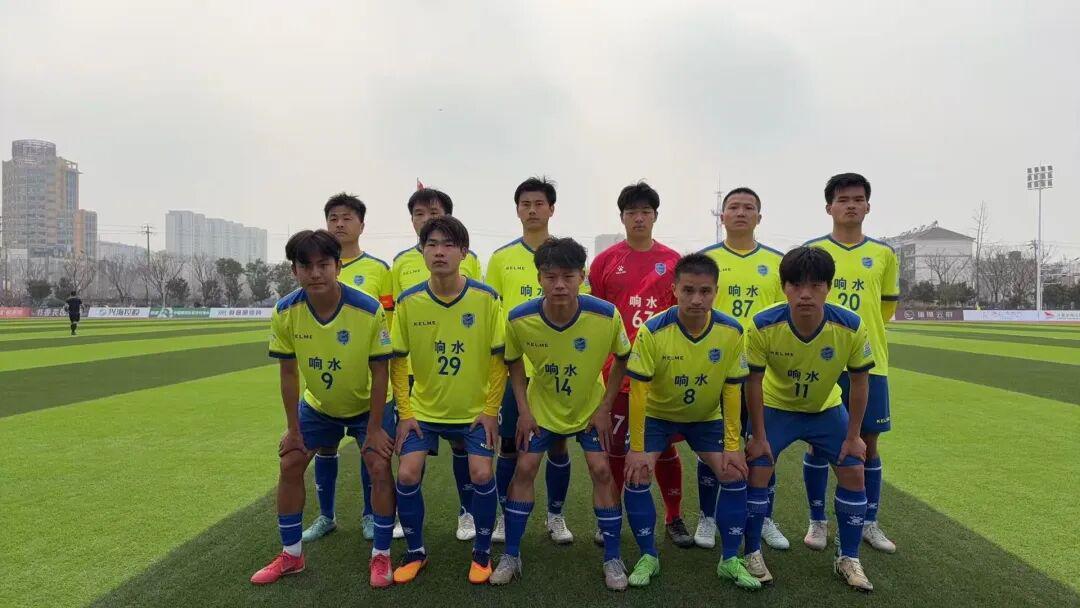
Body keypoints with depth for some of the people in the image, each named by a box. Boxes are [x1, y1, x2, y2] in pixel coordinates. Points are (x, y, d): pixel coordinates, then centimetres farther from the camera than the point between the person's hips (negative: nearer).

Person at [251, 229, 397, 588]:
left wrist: (374, 428, -17)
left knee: (380, 468, -13)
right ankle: (291, 555, 22)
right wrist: (293, 428, -6)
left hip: (365, 406, -3)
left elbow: (380, 373, -20)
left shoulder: (369, 311, -30)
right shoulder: (285, 313, -21)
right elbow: (288, 374, -10)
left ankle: (381, 555, 6)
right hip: (317, 405, 3)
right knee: (290, 465, 4)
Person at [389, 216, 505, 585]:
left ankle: (482, 552, 14)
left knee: (481, 474, -12)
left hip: (475, 410, -1)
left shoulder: (486, 298, -13)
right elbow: (397, 360, 0)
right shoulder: (408, 301, -9)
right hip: (423, 409, 2)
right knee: (407, 474, -8)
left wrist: (491, 409, -8)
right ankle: (416, 552, 17)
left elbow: (499, 358, -5)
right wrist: (405, 412, -4)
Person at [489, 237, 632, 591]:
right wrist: (523, 411, -10)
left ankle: (612, 559, 10)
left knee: (601, 470, -6)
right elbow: (514, 363, -5)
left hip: (590, 408, 0)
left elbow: (623, 360, -9)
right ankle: (511, 556, 13)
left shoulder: (606, 316, -29)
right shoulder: (519, 320, -27)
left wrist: (604, 408, -11)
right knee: (524, 468, -2)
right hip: (541, 408, 1)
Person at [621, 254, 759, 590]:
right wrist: (637, 448, -21)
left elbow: (732, 390, -11)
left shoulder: (732, 332, -21)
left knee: (735, 475, -8)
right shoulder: (653, 330, -29)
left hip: (707, 417, 2)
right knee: (637, 475, -15)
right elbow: (638, 390, -22)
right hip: (657, 414, -2)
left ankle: (730, 560, 10)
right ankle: (648, 557, 6)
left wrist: (732, 446, -11)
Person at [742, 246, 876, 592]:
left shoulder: (851, 328, -28)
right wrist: (759, 436, -13)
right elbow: (754, 381, -18)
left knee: (853, 472, -2)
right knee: (757, 472, -9)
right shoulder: (763, 327, -32)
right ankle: (753, 554, 10)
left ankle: (849, 559, 16)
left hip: (826, 409, 2)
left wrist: (853, 436, -7)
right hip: (776, 407, -2)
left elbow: (859, 382, -12)